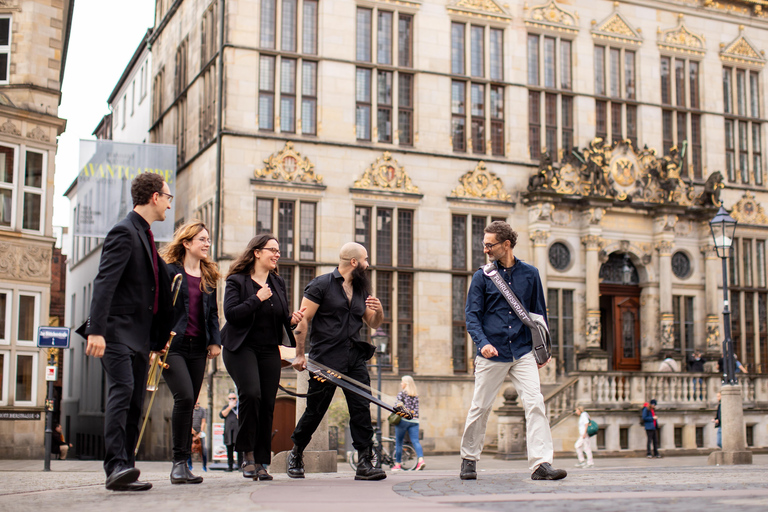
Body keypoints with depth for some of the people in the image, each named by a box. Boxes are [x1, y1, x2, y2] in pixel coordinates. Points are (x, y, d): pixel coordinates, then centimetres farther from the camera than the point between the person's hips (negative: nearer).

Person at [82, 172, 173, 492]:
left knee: (135, 403, 5)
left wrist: (157, 338, 26)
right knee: (123, 390, -21)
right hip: (117, 331, -9)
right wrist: (96, 331, -28)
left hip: (140, 334, 9)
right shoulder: (124, 232, -9)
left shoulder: (145, 235, 21)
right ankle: (116, 467, -26)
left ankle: (124, 471, 8)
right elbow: (104, 283, -19)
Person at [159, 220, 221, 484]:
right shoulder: (169, 271, -2)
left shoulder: (209, 276, 16)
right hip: (173, 345, -6)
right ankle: (180, 461, -10)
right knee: (185, 398, -20)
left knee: (190, 405, 5)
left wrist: (215, 341, 8)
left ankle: (183, 466, 10)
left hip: (197, 347, 6)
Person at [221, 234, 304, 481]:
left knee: (267, 404, -1)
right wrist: (257, 299, -16)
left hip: (269, 351, 5)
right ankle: (248, 455, -8)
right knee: (251, 394, -23)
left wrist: (292, 318, -2)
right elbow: (230, 313, -15)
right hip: (242, 348, -5)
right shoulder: (237, 280, -3)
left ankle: (261, 462, 7)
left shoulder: (278, 283, 15)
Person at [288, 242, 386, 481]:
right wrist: (300, 354, -11)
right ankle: (296, 454, 28)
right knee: (315, 410, 5)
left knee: (361, 408, -6)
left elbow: (373, 323, 21)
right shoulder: (321, 284, -4)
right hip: (325, 359, -5)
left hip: (354, 359, 5)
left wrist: (379, 311, -2)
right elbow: (303, 319, -7)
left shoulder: (361, 289, 17)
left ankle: (364, 463, -4)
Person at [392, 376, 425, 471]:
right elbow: (416, 408, 14)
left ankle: (397, 464, 12)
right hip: (414, 420, 5)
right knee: (415, 441, -3)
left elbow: (397, 403, -16)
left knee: (398, 442, 6)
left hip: (403, 419, -5)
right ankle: (421, 460, -25)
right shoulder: (416, 395, 15)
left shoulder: (402, 393, -2)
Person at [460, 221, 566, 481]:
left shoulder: (530, 273, 8)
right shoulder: (482, 276, 3)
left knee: (535, 403, -12)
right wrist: (483, 342, -17)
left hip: (523, 353, 1)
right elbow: (472, 314, 0)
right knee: (480, 408, 4)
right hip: (492, 354, -1)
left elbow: (539, 313, 16)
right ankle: (469, 459, 22)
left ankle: (541, 464, -12)